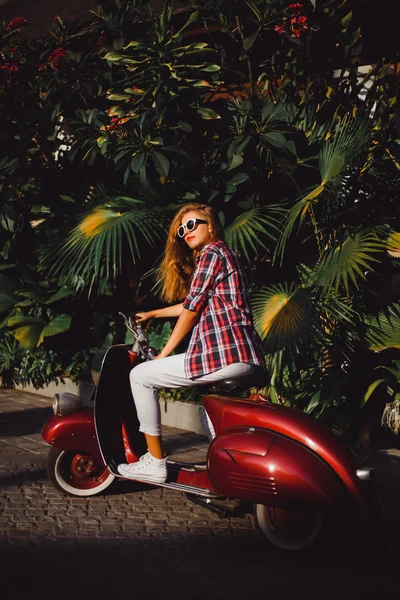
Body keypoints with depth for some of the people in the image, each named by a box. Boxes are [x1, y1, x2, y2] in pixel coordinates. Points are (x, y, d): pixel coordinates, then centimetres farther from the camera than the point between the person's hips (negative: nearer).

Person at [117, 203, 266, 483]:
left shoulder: (212, 252, -4)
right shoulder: (224, 253, 25)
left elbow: (192, 308, -7)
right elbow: (196, 305, 34)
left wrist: (163, 354, 0)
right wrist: (152, 314, 46)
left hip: (225, 355, -10)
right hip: (247, 356, 10)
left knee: (141, 376, 0)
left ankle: (155, 462, 4)